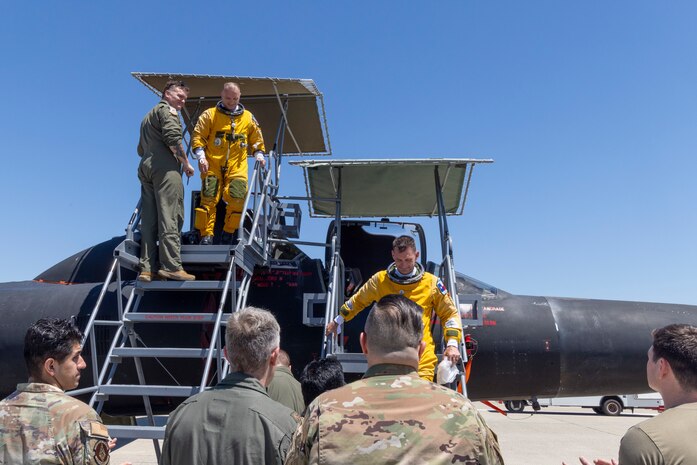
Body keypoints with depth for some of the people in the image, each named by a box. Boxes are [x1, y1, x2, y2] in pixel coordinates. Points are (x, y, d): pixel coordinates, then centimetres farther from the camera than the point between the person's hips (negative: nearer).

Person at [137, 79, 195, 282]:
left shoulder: (148, 115, 32)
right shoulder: (167, 109, 3)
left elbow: (141, 149, 32)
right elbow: (173, 138, -13)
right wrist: (186, 163, -8)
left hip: (145, 167, 9)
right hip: (165, 168, -9)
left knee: (149, 220, 1)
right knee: (170, 217, -14)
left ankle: (147, 268, -4)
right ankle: (171, 266, -20)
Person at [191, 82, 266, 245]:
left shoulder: (248, 118, 15)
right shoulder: (209, 115, 7)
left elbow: (256, 140, 22)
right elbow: (197, 136, 2)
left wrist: (259, 155, 6)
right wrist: (201, 157, -10)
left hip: (237, 167, 2)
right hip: (213, 166, -1)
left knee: (237, 198, -13)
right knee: (209, 199, -12)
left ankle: (228, 234, 3)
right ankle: (206, 235, -6)